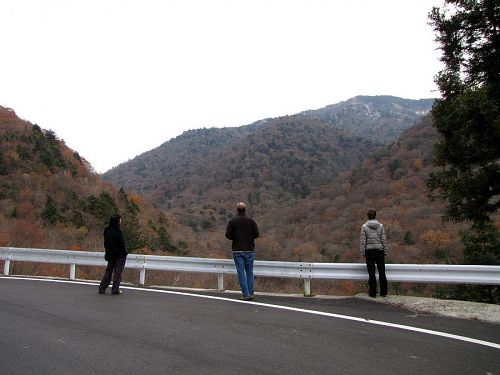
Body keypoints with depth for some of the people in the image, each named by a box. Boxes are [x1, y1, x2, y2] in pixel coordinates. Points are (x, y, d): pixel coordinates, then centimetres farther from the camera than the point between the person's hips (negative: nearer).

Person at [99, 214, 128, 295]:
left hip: (110, 254, 7)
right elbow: (122, 244, -18)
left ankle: (102, 288, 17)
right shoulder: (118, 232, -22)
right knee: (117, 272, 3)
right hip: (119, 255, -7)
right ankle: (115, 290, 8)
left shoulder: (106, 230, 1)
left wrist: (108, 252, 19)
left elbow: (106, 243, 10)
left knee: (108, 271, 16)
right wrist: (124, 253, -5)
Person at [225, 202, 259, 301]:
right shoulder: (251, 221, 1)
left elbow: (228, 234, -9)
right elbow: (256, 234, -6)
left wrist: (235, 238, 10)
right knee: (249, 272, 10)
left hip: (237, 250, -1)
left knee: (241, 273, 1)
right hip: (249, 250, 1)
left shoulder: (232, 221, -2)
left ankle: (246, 294, -4)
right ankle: (250, 293, 8)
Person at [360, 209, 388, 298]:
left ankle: (373, 293, 7)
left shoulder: (364, 226, -5)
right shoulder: (381, 226, 0)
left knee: (371, 273, 4)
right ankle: (383, 292, 14)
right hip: (379, 250, 2)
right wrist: (385, 252, 7)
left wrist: (363, 253, 0)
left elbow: (362, 241, -7)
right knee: (382, 272, 9)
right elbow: (384, 240, 0)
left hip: (369, 251, -1)